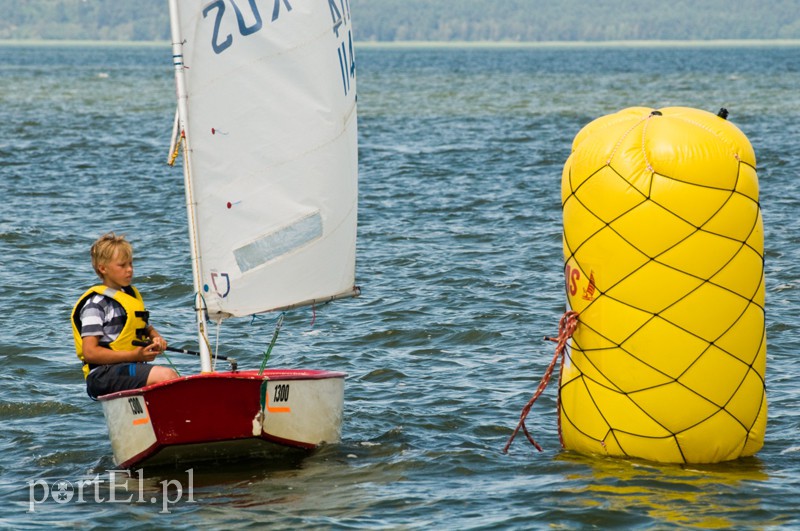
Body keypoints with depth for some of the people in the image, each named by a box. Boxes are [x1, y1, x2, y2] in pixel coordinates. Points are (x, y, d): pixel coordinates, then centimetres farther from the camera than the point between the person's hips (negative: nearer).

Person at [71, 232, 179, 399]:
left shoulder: (132, 295, 22)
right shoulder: (96, 304, -5)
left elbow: (148, 329, 35)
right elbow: (90, 353, -12)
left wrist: (156, 339, 9)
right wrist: (134, 355, -14)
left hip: (130, 369, 8)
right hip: (102, 375, -8)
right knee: (166, 375, -30)